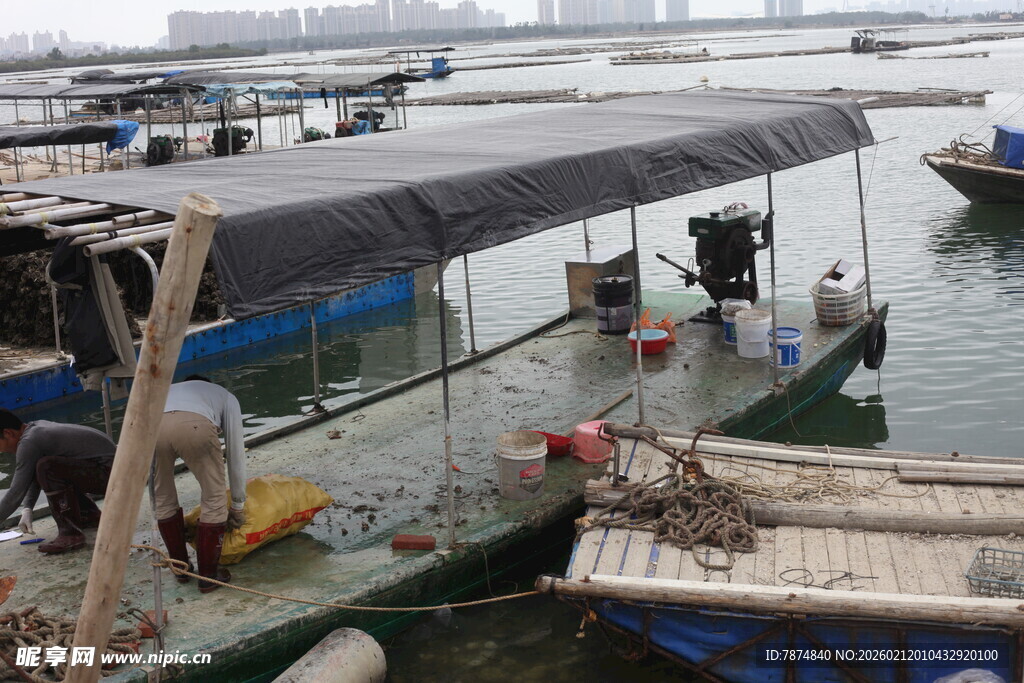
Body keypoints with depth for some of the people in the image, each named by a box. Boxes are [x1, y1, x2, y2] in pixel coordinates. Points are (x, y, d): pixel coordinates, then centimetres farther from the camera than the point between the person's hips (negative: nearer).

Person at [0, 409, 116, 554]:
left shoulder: (29, 442, -18)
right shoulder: (36, 427, 10)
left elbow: (16, 493, -16)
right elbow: (34, 476, 18)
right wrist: (27, 509, 7)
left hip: (107, 470, -10)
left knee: (46, 467, -28)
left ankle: (70, 533, -20)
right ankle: (90, 516, 28)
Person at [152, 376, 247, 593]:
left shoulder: (169, 391, 46)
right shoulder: (226, 397, 39)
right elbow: (236, 453, 36)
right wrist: (238, 505, 45)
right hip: (194, 427, -3)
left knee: (163, 500, 27)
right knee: (214, 501, 17)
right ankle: (208, 575, 24)